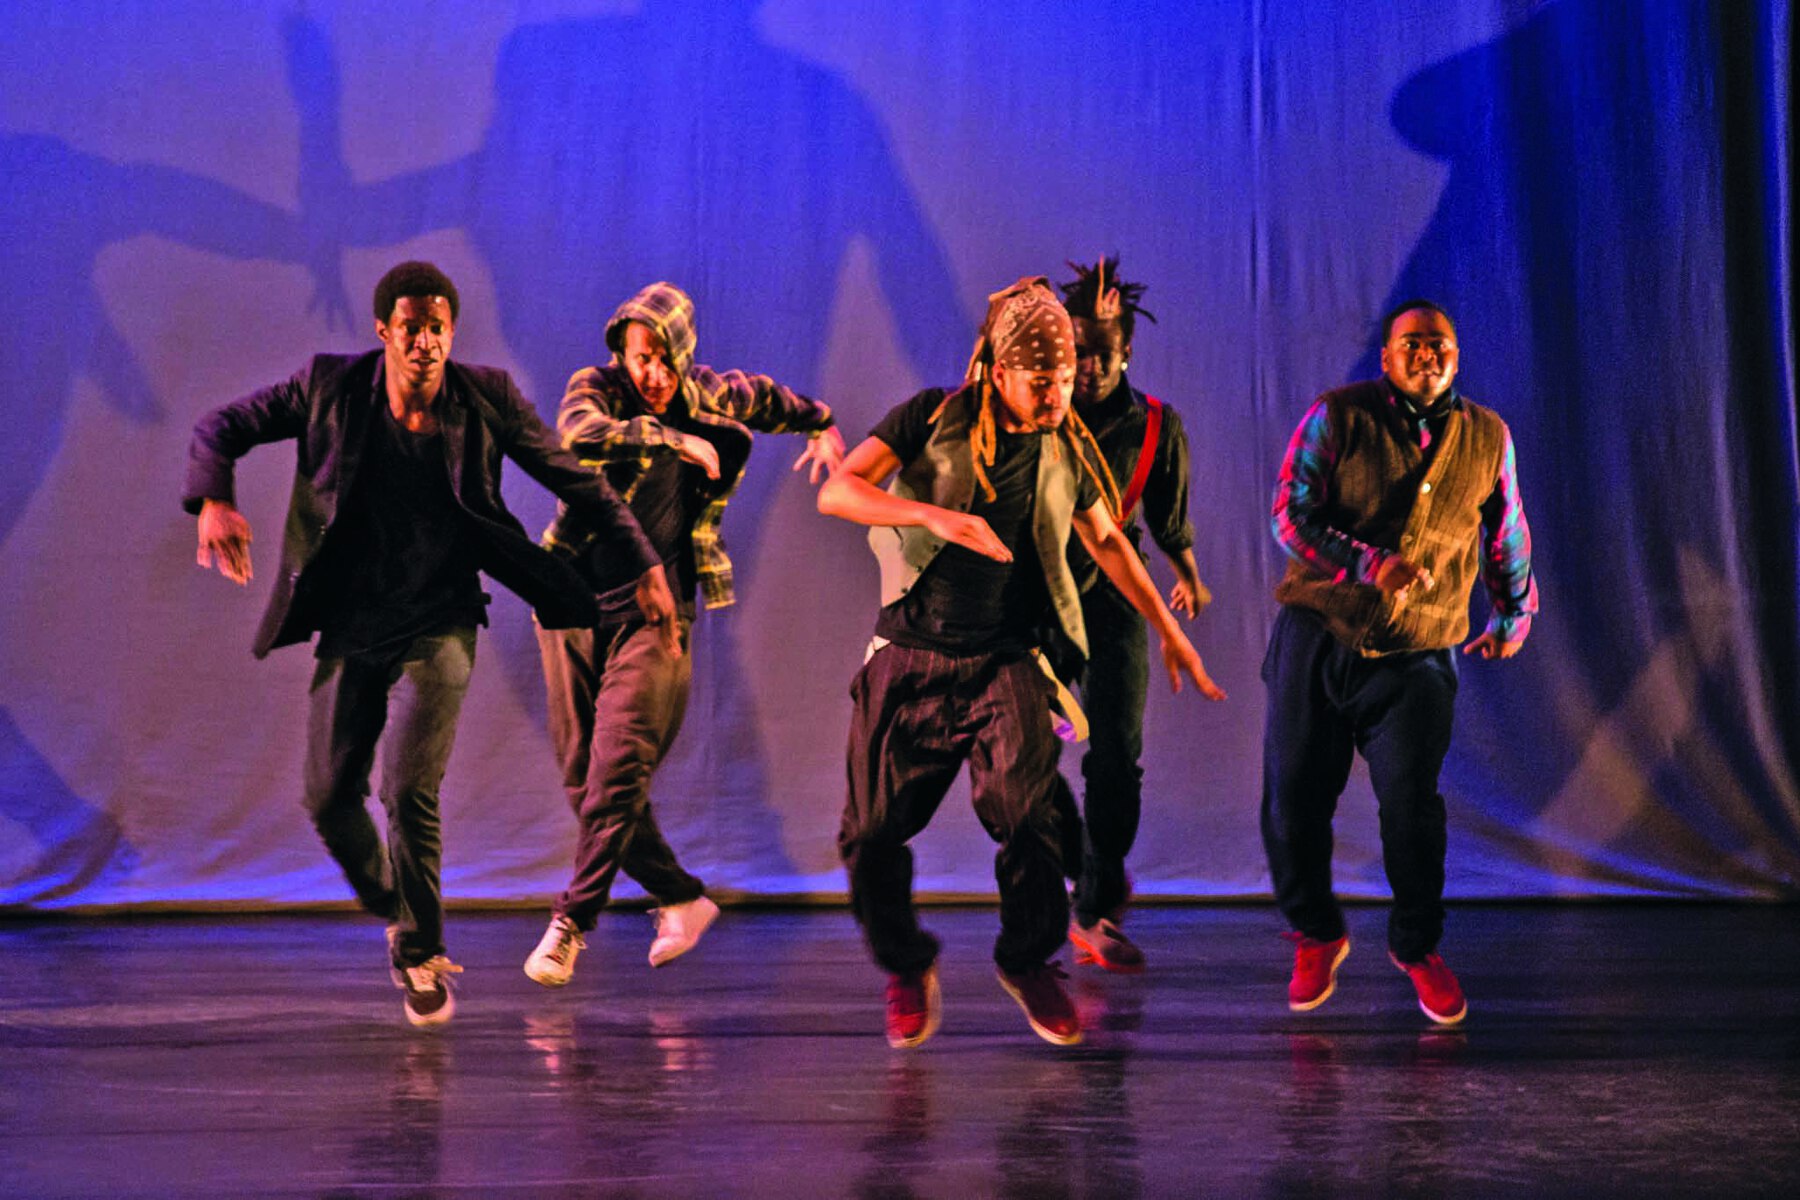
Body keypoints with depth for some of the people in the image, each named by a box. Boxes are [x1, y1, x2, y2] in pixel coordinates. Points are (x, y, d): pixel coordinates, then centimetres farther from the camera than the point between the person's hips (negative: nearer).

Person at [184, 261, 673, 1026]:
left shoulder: (485, 401, -7)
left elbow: (577, 482, 2)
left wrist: (645, 569, -1)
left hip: (437, 627, -2)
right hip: (350, 630, 3)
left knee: (409, 791, -15)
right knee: (330, 797, 4)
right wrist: (213, 501, -18)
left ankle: (420, 951, 8)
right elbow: (221, 429, 2)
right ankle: (399, 915, 32)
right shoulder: (331, 389, -5)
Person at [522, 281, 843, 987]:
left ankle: (570, 925, -9)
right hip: (575, 606, 1)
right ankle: (682, 899, 20)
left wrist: (823, 425, 36)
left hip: (653, 612, -1)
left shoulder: (709, 398, 4)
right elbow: (578, 434, -27)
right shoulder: (595, 389, -2)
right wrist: (672, 438, -24)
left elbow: (766, 397, 28)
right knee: (584, 781, 5)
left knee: (617, 775, -15)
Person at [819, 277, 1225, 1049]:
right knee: (873, 831, 0)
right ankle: (905, 967, 25)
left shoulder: (1068, 448, 7)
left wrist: (1169, 630, 24)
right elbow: (836, 492, -14)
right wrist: (936, 515, -27)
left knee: (1025, 808, -20)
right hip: (913, 652, -1)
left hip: (1007, 658, 1)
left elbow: (1106, 541, 24)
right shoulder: (932, 420, -3)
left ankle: (1029, 961, 4)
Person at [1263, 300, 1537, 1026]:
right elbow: (1291, 514, -9)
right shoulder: (1338, 417, -3)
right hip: (1317, 638, 0)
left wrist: (1513, 617, 26)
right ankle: (1316, 936, 25)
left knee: (1411, 802, -8)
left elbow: (1507, 537, 20)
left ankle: (1417, 946, 16)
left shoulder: (1487, 437, 6)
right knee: (1294, 797, 2)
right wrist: (1368, 563, -22)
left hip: (1416, 658, 1)